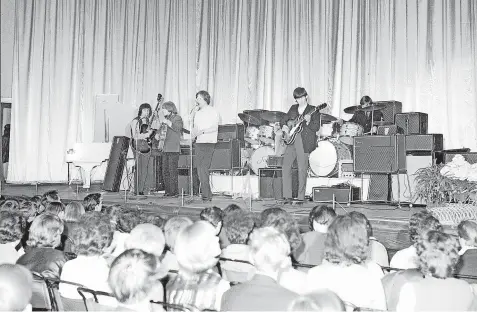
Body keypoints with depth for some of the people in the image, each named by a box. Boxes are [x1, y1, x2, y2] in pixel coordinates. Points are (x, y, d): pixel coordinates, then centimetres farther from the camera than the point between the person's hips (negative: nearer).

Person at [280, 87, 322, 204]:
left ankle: (301, 197, 4)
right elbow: (283, 120, 24)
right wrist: (284, 126, 4)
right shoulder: (293, 108, 18)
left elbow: (316, 127, -5)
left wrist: (308, 122, -22)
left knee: (302, 170, -5)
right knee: (285, 168, -3)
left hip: (304, 142, -5)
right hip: (291, 140, 5)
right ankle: (287, 196, 3)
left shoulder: (313, 110, 3)